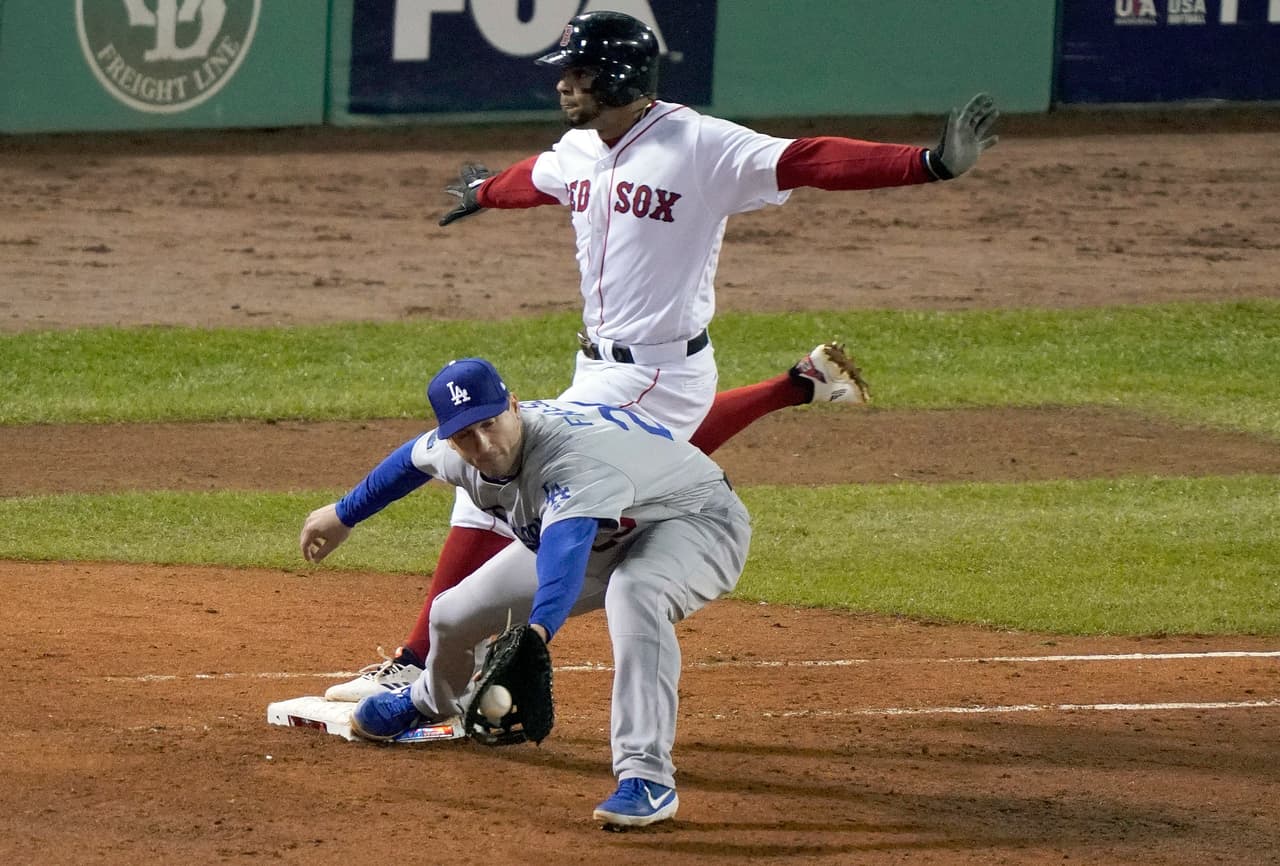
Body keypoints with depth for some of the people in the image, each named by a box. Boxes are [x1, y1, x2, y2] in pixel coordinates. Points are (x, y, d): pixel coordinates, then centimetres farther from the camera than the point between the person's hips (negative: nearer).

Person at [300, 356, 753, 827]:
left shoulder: (571, 458, -41)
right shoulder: (449, 452, -17)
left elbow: (565, 558, -58)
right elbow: (410, 459, 8)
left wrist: (537, 630, -75)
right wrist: (343, 515, 23)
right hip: (607, 538, 8)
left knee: (633, 593, -42)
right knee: (454, 616, 10)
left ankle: (648, 779, -42)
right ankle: (431, 701, 47)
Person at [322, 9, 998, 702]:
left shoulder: (700, 146, -18)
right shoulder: (576, 152, 6)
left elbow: (810, 162, -26)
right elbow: (536, 179, 30)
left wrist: (934, 163, -37)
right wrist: (484, 193, 53)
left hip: (656, 377, -9)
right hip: (602, 368, 9)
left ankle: (416, 668, -6)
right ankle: (801, 386, 42)